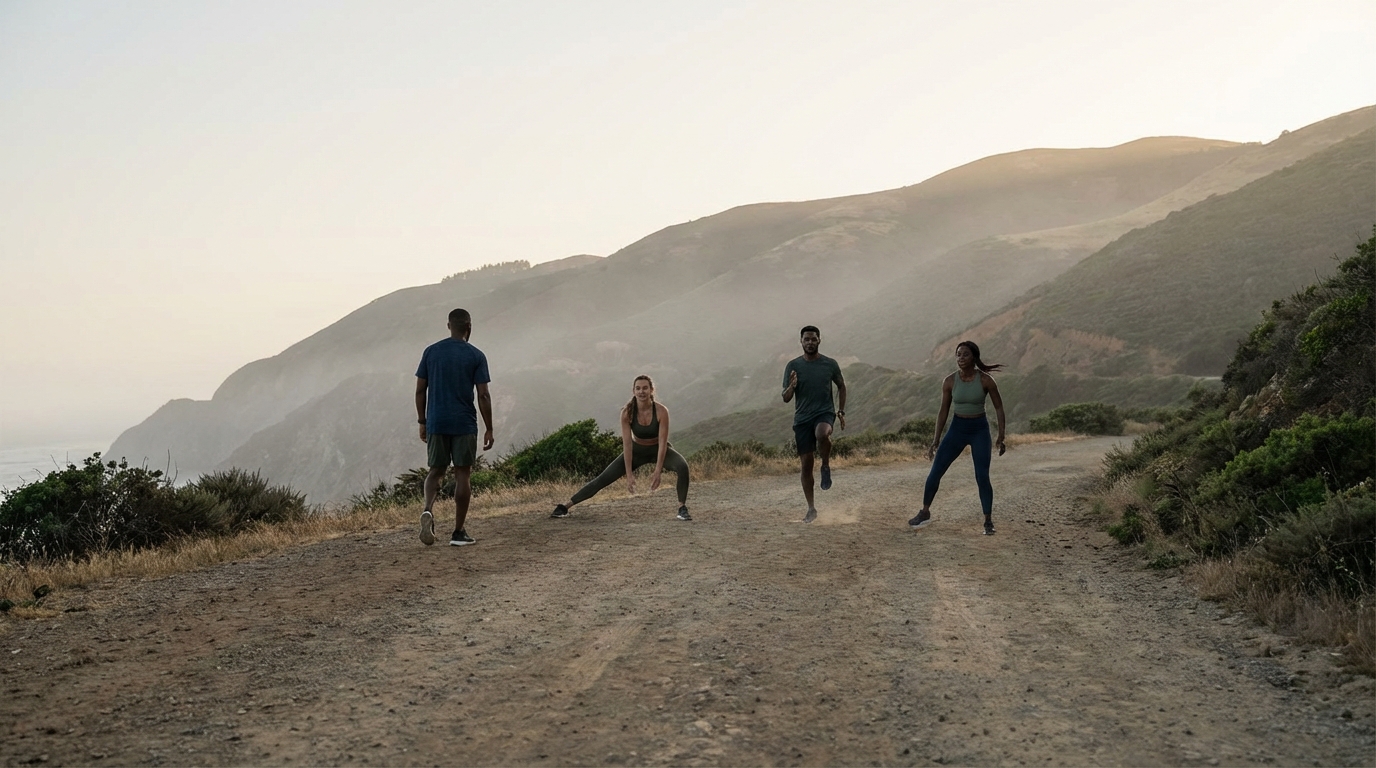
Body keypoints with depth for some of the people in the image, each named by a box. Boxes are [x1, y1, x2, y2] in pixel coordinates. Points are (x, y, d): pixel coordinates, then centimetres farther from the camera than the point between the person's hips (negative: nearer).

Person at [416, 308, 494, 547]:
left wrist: (422, 422, 14)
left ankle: (428, 509, -15)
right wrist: (489, 429, -1)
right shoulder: (476, 356, -4)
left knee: (436, 471, 14)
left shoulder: (431, 352, 5)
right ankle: (459, 532, 7)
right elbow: (483, 395, -7)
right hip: (464, 424, -2)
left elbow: (420, 390, 5)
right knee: (462, 474, 5)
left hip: (436, 424, 3)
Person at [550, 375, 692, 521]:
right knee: (603, 479, -5)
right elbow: (627, 444, -25)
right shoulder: (627, 412, -24)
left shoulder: (661, 411, -28)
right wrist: (629, 475, -28)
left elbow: (662, 442, -28)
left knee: (682, 466, -33)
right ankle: (565, 507, 2)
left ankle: (683, 509, -24)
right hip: (637, 450, 1)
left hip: (657, 449, -1)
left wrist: (658, 472, -34)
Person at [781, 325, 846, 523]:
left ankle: (826, 466, -8)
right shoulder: (793, 366, 1)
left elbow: (841, 387, 17)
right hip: (802, 418, 1)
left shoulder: (830, 364, 1)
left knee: (822, 434, -37)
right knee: (806, 464, 1)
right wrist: (792, 386, -20)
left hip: (824, 413, -1)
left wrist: (841, 411, 9)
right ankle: (811, 508, 12)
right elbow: (786, 398, 1)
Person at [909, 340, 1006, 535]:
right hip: (957, 428, 3)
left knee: (982, 477, -11)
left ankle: (988, 521, 4)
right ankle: (925, 512, 18)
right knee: (935, 472, -1)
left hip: (980, 430, -2)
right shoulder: (950, 381, -7)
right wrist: (936, 440, 0)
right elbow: (943, 411, 1)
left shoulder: (986, 380, -13)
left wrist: (1001, 436, -5)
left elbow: (998, 407, -3)